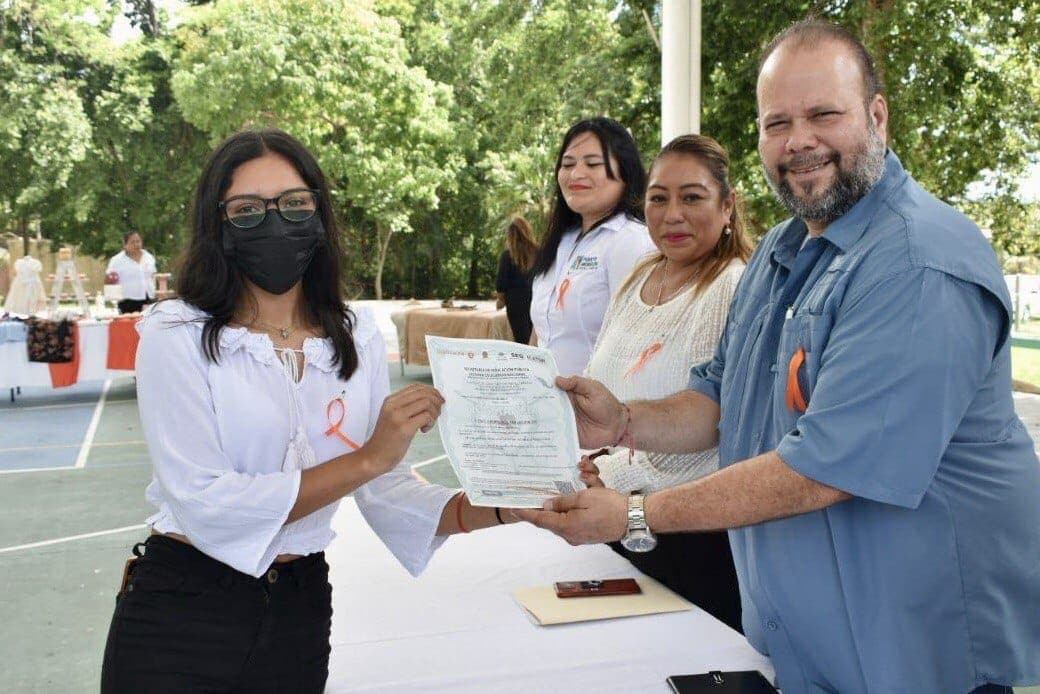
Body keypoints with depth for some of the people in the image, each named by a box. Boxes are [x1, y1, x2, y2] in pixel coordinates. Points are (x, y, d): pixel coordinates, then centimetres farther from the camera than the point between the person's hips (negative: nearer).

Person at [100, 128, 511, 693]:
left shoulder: (357, 338, 1)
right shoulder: (176, 335, -12)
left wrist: (490, 509, -19)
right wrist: (368, 458, -25)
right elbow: (204, 503, -21)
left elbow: (385, 489, -2)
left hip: (302, 607, 5)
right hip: (182, 612, -4)